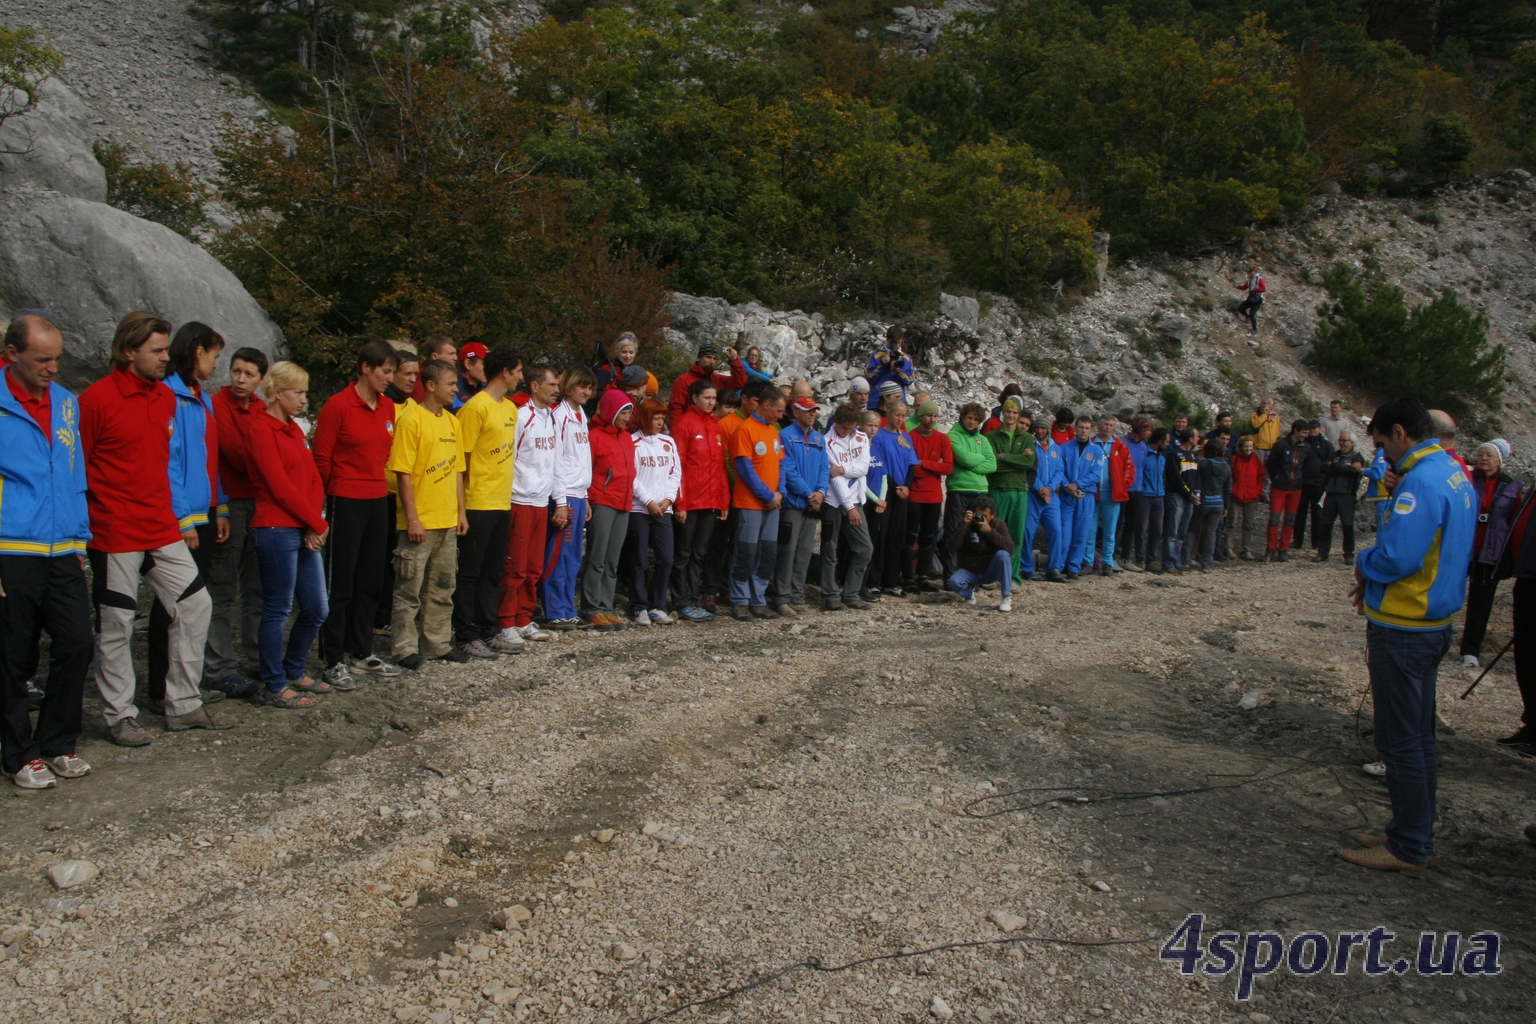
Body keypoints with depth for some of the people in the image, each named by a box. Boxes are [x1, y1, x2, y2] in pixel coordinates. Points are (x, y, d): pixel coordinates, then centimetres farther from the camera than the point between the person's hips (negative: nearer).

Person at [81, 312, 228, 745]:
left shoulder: (166, 398, 8)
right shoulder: (96, 399, -12)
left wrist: (171, 513, 16)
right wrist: (85, 523, -8)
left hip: (163, 529, 7)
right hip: (114, 533, -7)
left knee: (195, 604, 7)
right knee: (116, 624, 4)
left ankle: (183, 705, 18)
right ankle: (120, 716, 18)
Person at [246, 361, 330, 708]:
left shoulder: (293, 429, 16)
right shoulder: (261, 428, -10)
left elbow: (314, 480, 12)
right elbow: (280, 486, -15)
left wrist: (317, 522, -2)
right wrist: (317, 523, -8)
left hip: (305, 532, 8)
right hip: (276, 531, -8)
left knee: (316, 608, 12)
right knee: (277, 610, 0)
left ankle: (294, 672, 30)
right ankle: (274, 687, 11)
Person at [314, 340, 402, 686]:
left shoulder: (388, 407, 8)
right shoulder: (338, 405, -11)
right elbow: (322, 458, -7)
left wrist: (380, 484, 12)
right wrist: (337, 492, 3)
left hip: (378, 501, 7)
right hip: (346, 502, -7)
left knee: (371, 582, 13)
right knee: (340, 585, 1)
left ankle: (362, 652, 24)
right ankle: (333, 660, 9)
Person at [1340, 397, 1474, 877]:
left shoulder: (1420, 482, -21)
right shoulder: (1456, 476, 10)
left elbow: (1396, 557, -28)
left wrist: (1364, 563, -7)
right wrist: (1376, 580, 8)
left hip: (1403, 629, -10)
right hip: (1435, 622, 10)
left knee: (1400, 739, 0)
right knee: (1418, 734, 18)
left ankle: (1408, 847, 9)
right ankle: (1417, 835, 29)